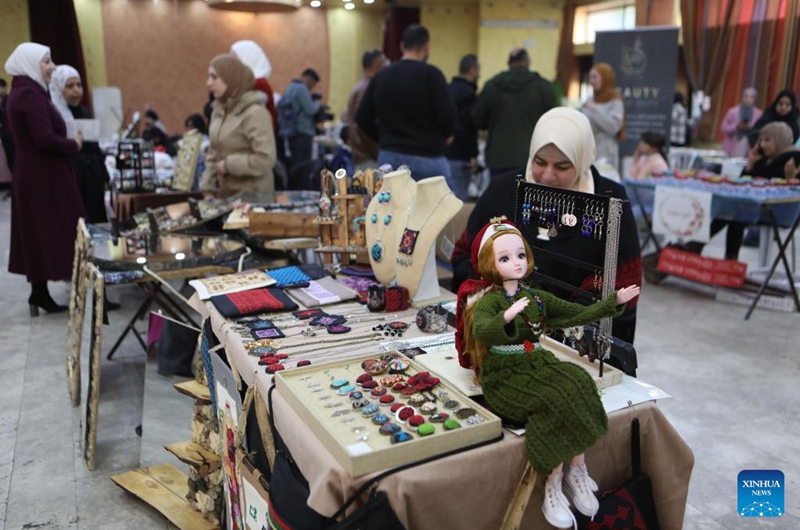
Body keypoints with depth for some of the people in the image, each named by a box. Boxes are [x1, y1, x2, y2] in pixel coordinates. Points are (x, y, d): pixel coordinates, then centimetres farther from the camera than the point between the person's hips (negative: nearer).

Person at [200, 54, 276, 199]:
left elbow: (266, 159, -23)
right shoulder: (219, 111, 9)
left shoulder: (255, 112, -15)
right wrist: (208, 189, 6)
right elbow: (213, 155, 14)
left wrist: (228, 164, -16)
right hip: (225, 194, 7)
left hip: (253, 195, -7)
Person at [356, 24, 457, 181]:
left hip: (388, 158, 6)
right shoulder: (431, 74, -9)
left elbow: (362, 118, 9)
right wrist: (444, 135, 6)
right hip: (426, 159, -5)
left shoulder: (381, 76, 7)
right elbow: (448, 118, -15)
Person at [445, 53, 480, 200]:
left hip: (442, 151, 9)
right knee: (458, 198, -5)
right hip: (459, 155, -9)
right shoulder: (468, 93, -13)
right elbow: (469, 125, -20)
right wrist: (473, 155, -17)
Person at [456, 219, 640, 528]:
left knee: (578, 384, -23)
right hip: (503, 375, -5)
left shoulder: (536, 297, 10)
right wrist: (507, 316, -49)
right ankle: (553, 485, -13)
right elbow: (481, 332, -30)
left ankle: (576, 471, -9)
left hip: (537, 364, 6)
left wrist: (615, 301, 5)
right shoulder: (489, 301, -9)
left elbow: (579, 314, 14)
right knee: (553, 401, -30)